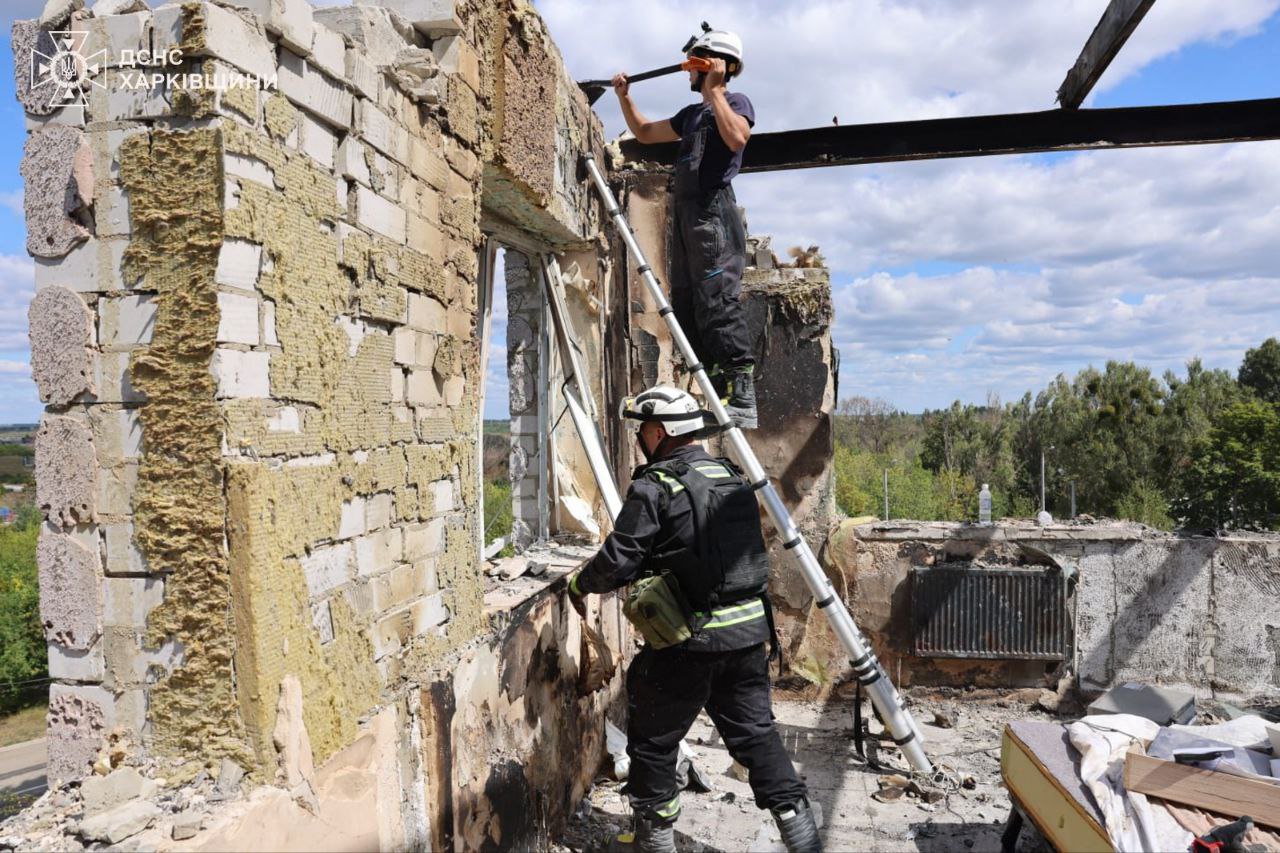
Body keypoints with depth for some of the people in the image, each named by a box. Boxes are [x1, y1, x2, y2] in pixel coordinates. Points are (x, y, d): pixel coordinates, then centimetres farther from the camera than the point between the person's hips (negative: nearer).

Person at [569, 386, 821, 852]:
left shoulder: (655, 486, -13)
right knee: (755, 731, 18)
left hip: (688, 640, -6)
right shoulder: (733, 478, 10)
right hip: (748, 629, 7)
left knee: (653, 741, 12)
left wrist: (579, 585, 8)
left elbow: (619, 559, -13)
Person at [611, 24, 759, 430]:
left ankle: (742, 399, -21)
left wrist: (713, 89, -11)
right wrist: (624, 97, 27)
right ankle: (717, 392, 5)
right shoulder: (691, 114, 27)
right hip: (685, 217, 9)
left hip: (714, 212, -9)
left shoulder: (735, 101, 4)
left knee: (717, 303, -18)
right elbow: (645, 132, 39)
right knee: (686, 308, 3)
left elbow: (736, 138, -19)